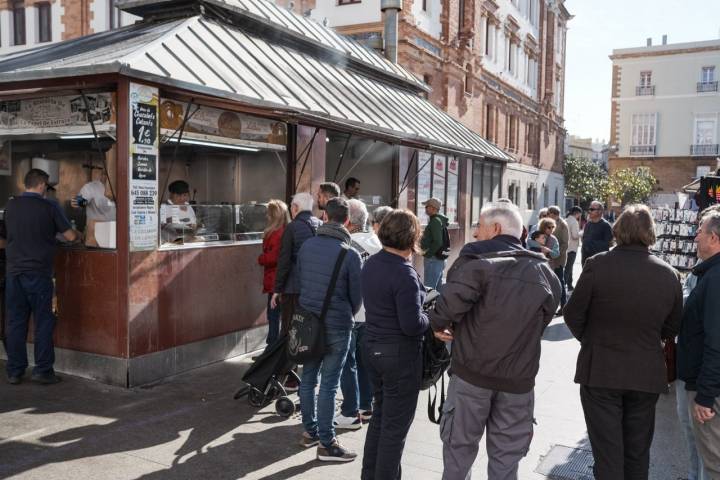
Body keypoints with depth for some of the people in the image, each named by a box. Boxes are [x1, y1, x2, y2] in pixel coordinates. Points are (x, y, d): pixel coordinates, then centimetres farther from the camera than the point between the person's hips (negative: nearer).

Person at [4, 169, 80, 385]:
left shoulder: (11, 205, 6)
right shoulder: (49, 207, -6)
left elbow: (7, 235, 20)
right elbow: (70, 236, -5)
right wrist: (79, 235, 17)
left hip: (14, 271, 4)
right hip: (39, 272, -4)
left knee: (15, 322, 9)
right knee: (43, 322, 4)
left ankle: (14, 371, 14)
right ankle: (43, 369, 5)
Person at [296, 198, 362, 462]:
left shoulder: (306, 246, 0)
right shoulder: (350, 254, -13)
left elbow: (299, 280, 9)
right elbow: (357, 294, -4)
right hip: (337, 326, -5)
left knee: (308, 378, 15)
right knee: (328, 385, 1)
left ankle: (310, 431, 28)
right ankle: (326, 444, 10)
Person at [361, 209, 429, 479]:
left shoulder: (371, 264, 2)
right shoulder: (404, 274, -23)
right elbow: (412, 325, -24)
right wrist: (428, 319, -5)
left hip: (373, 347, 8)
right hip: (401, 354, -8)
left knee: (380, 414, 23)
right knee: (396, 425, 6)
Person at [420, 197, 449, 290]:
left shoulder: (435, 221, -16)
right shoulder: (440, 220, 16)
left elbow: (438, 242, -24)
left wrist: (427, 254, -18)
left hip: (434, 259, -11)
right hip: (440, 259, 11)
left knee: (429, 288, -10)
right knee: (438, 287, 16)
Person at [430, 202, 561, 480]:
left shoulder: (476, 261, -13)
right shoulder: (545, 272, 4)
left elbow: (450, 303, -26)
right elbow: (543, 320, 7)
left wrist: (439, 325, -6)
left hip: (472, 372, -3)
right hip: (519, 378, 4)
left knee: (459, 445, 14)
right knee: (507, 454, 16)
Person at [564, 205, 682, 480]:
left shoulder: (598, 265, -16)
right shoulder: (669, 274, -6)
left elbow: (573, 316, -8)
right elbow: (671, 329, 5)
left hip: (600, 371, -3)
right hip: (647, 374, 3)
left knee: (607, 451, 8)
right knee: (638, 453, 18)